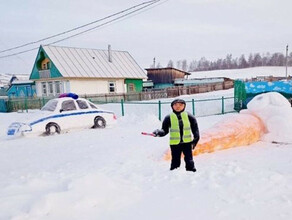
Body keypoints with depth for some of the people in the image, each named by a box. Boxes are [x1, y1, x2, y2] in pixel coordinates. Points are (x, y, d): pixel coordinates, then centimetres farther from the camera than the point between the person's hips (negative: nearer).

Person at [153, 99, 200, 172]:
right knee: (175, 161, 4)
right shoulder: (168, 118, 0)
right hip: (174, 144, 0)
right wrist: (159, 132, -17)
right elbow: (165, 130, 3)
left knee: (189, 161, 2)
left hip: (187, 142, 1)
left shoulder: (188, 116, 3)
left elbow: (195, 128, 8)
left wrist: (196, 138, -3)